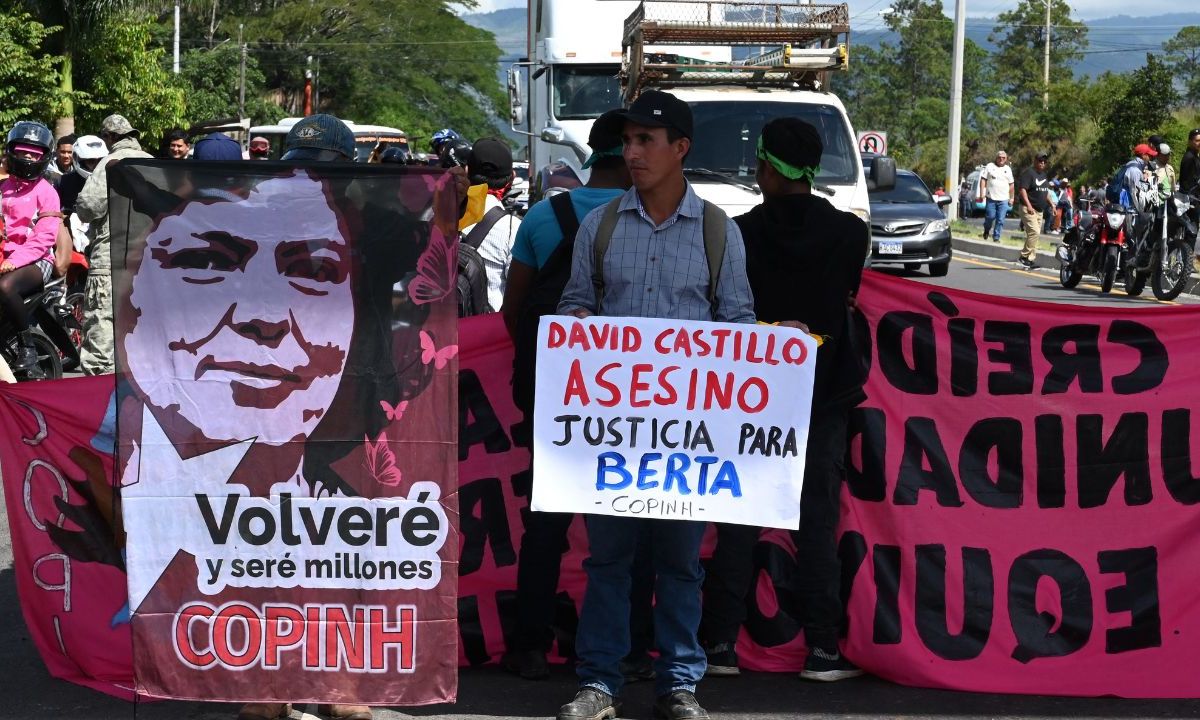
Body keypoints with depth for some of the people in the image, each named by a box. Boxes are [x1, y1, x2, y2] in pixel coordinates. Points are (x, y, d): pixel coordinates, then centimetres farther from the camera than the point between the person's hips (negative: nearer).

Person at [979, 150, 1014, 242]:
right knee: (990, 217, -3)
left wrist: (1011, 198, 12)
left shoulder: (1008, 169, 14)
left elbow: (1011, 185, 16)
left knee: (1000, 220, -3)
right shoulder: (990, 166, 5)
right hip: (991, 198, -2)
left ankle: (996, 237, 3)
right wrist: (982, 193, -8)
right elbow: (983, 180, 2)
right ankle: (986, 231, 24)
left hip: (1003, 200, 2)